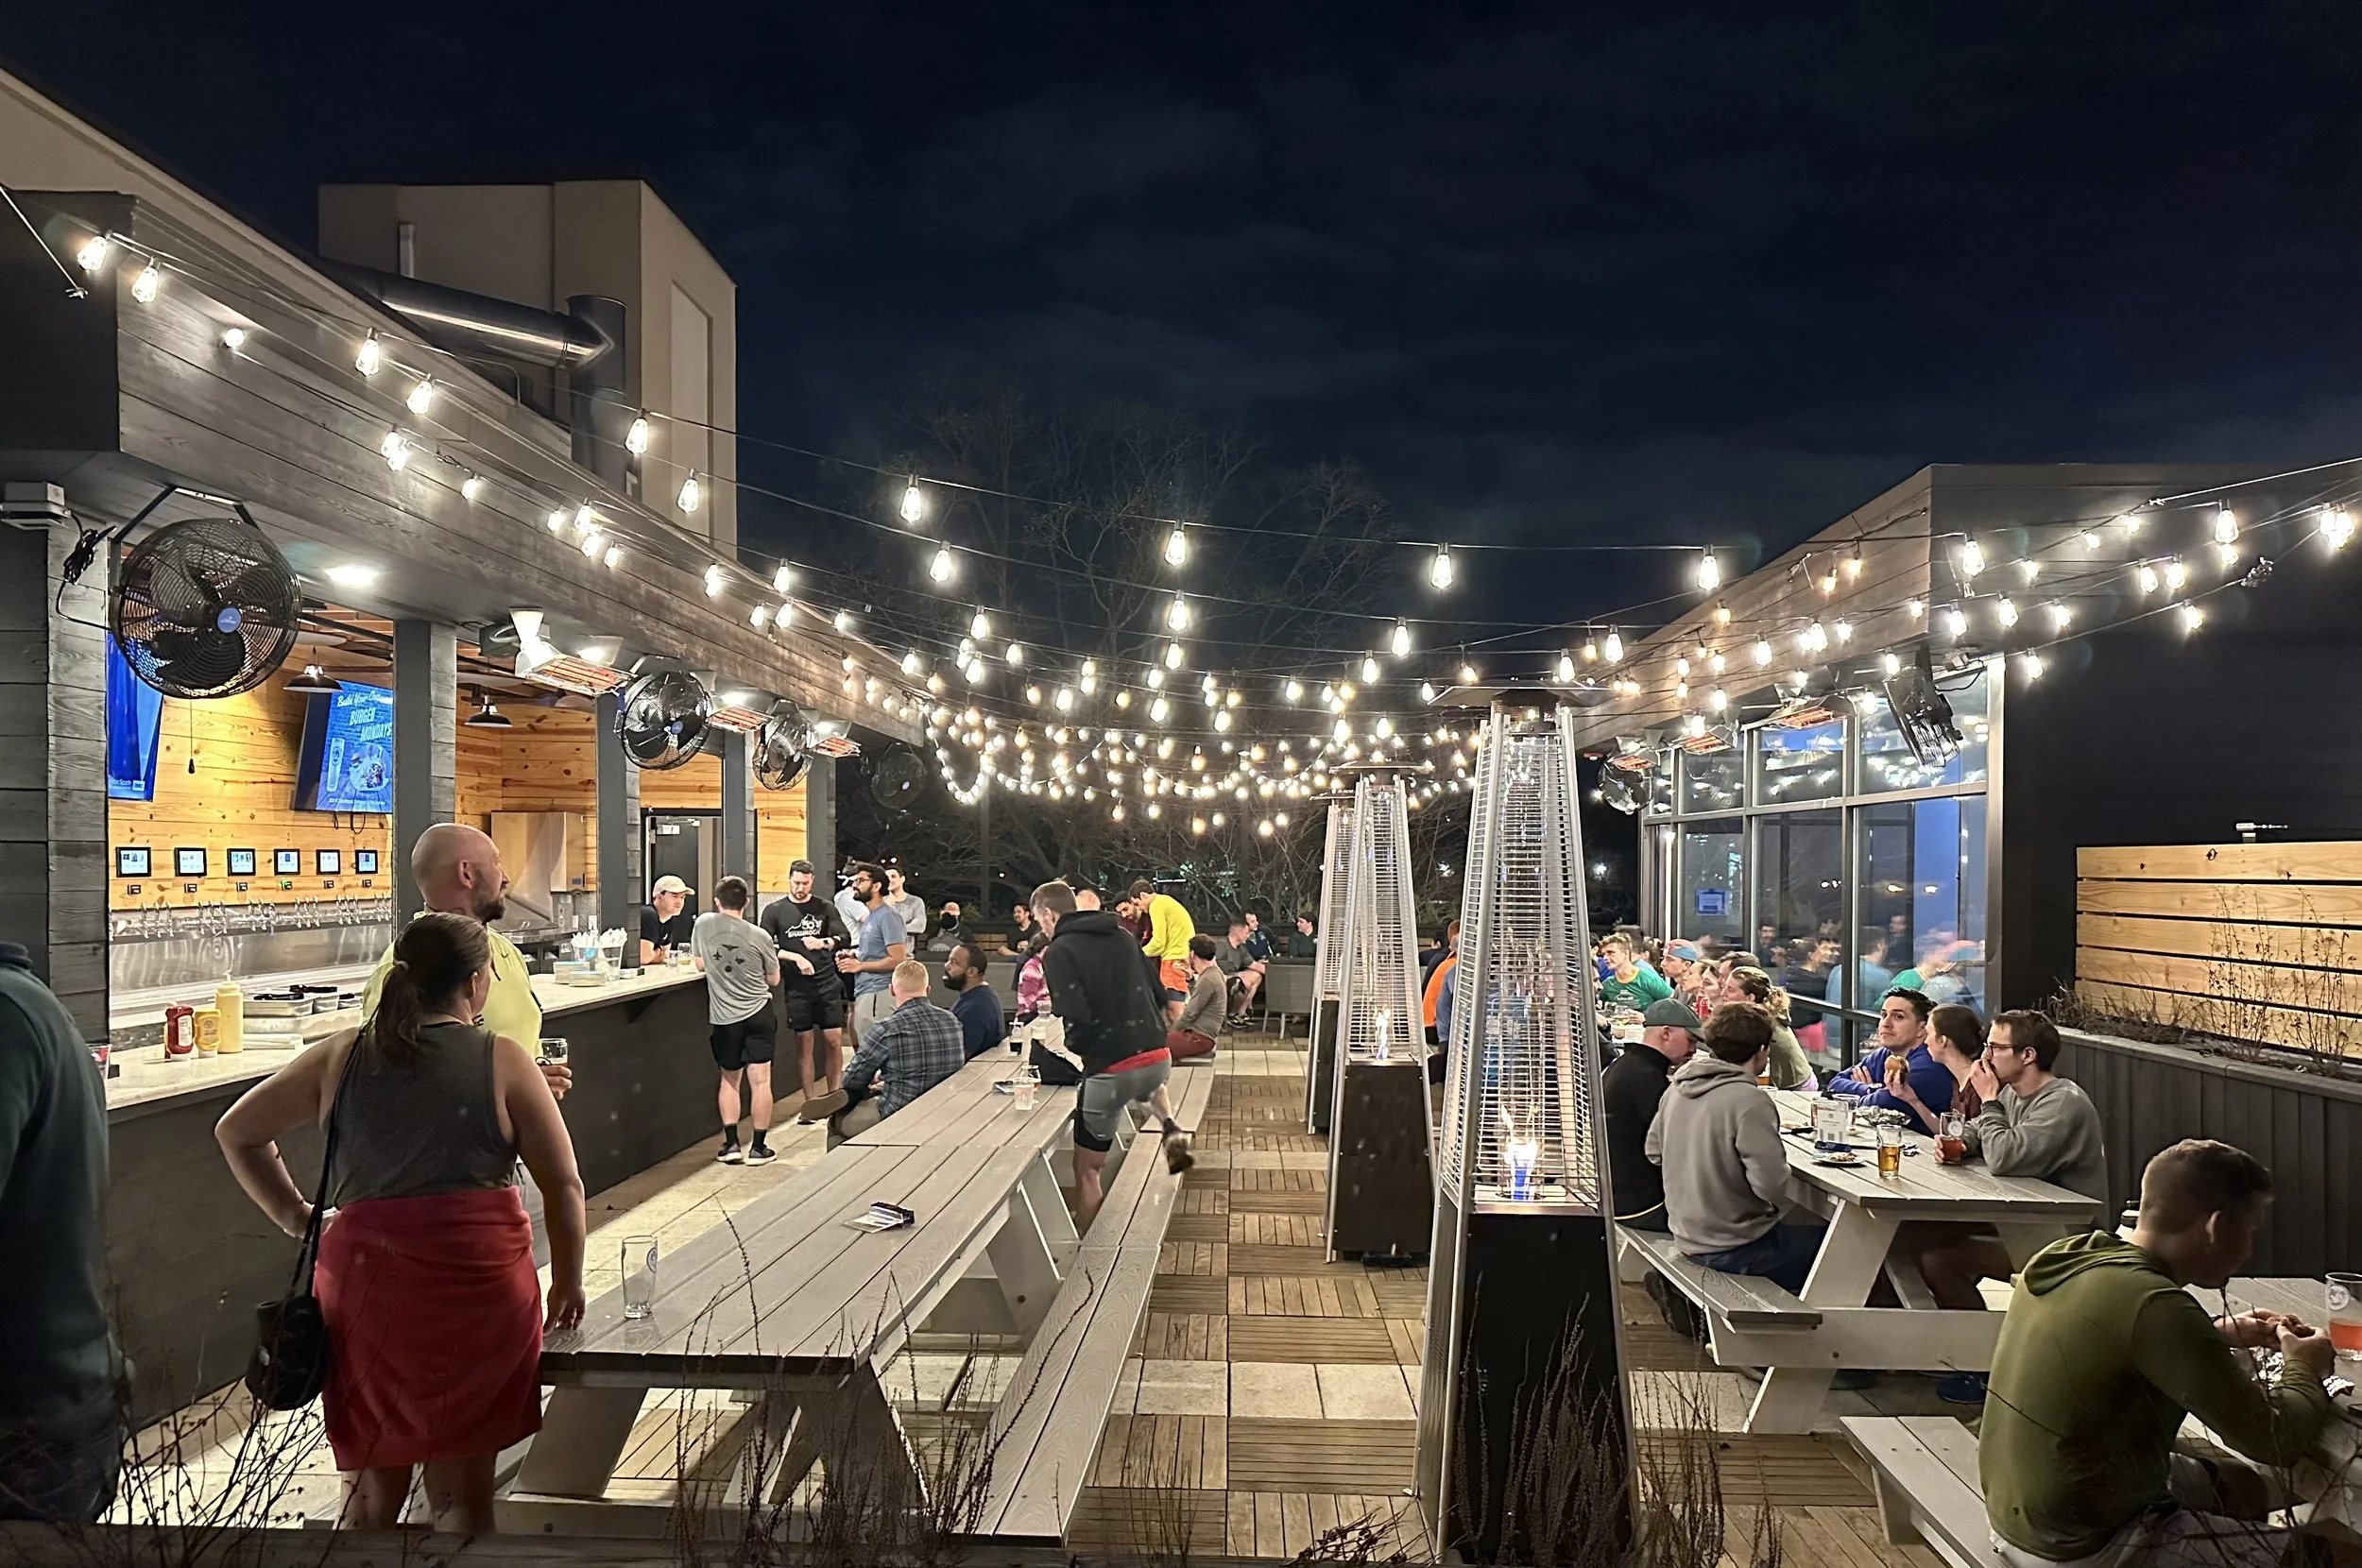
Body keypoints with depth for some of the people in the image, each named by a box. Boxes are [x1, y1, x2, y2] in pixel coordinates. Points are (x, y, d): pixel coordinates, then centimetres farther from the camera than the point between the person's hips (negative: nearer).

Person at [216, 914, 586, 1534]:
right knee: (462, 1494, 10)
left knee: (372, 1493, 17)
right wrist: (567, 1283, 11)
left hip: (367, 1283, 3)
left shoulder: (341, 1057, 5)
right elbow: (564, 1186, -2)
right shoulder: (504, 1061, -5)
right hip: (481, 1289, -3)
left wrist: (293, 1216, 19)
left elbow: (236, 1131, 15)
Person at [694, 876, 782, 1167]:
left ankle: (731, 1144, 14)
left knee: (729, 1079, 16)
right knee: (760, 1080, 3)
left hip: (724, 1017, 2)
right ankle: (758, 1148, 5)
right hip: (758, 1013, -2)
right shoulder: (759, 936, -8)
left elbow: (700, 964, 8)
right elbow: (773, 980, 4)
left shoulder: (703, 924, -5)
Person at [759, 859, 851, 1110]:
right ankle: (810, 1101, 10)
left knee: (834, 1039, 0)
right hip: (796, 987, -1)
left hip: (827, 983, 1)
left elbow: (846, 938, 2)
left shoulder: (825, 908, 7)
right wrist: (795, 957, -14)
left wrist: (824, 942, -17)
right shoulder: (774, 910, 4)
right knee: (804, 1043, 2)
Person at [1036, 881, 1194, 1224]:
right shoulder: (1121, 936, 14)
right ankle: (1171, 1130, 19)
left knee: (1087, 1169, 10)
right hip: (1160, 1057, 6)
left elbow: (1078, 1019, -16)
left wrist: (1073, 1047, 4)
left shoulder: (1058, 953, -6)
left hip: (1111, 1069, -6)